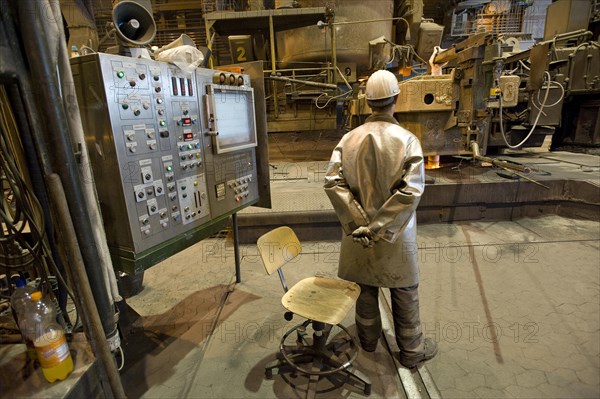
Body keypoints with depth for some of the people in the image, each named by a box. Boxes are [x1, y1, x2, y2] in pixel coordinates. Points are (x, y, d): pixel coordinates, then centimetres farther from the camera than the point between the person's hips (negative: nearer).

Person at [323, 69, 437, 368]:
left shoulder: (349, 139, -6)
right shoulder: (407, 140, -13)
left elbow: (332, 181, -15)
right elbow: (412, 190, -22)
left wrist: (359, 223, -14)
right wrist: (380, 227, -17)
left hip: (359, 230, 3)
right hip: (396, 235, -2)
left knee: (365, 286, 21)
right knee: (404, 292, 17)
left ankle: (368, 339, 43)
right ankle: (411, 350, 37)